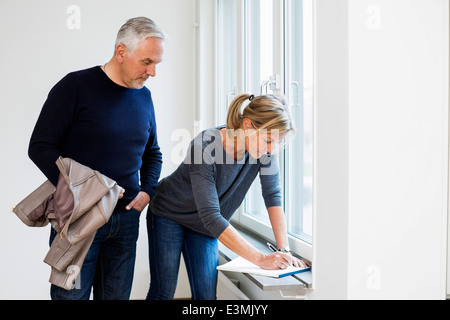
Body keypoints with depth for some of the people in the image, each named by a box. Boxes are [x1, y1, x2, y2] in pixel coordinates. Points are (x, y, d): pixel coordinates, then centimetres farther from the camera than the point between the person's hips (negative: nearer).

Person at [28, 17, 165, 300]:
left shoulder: (144, 96, 10)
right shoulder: (76, 86, -8)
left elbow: (152, 153, 21)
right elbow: (41, 147, -10)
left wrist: (148, 191, 4)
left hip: (126, 219, 5)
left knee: (117, 295, 11)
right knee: (72, 294, 1)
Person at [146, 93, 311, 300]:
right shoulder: (204, 147, -35)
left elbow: (273, 195, -13)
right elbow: (211, 217, -37)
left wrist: (283, 250, -21)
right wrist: (261, 259, -39)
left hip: (204, 226, 5)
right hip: (169, 215, -5)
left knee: (206, 295, -1)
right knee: (163, 292, -1)